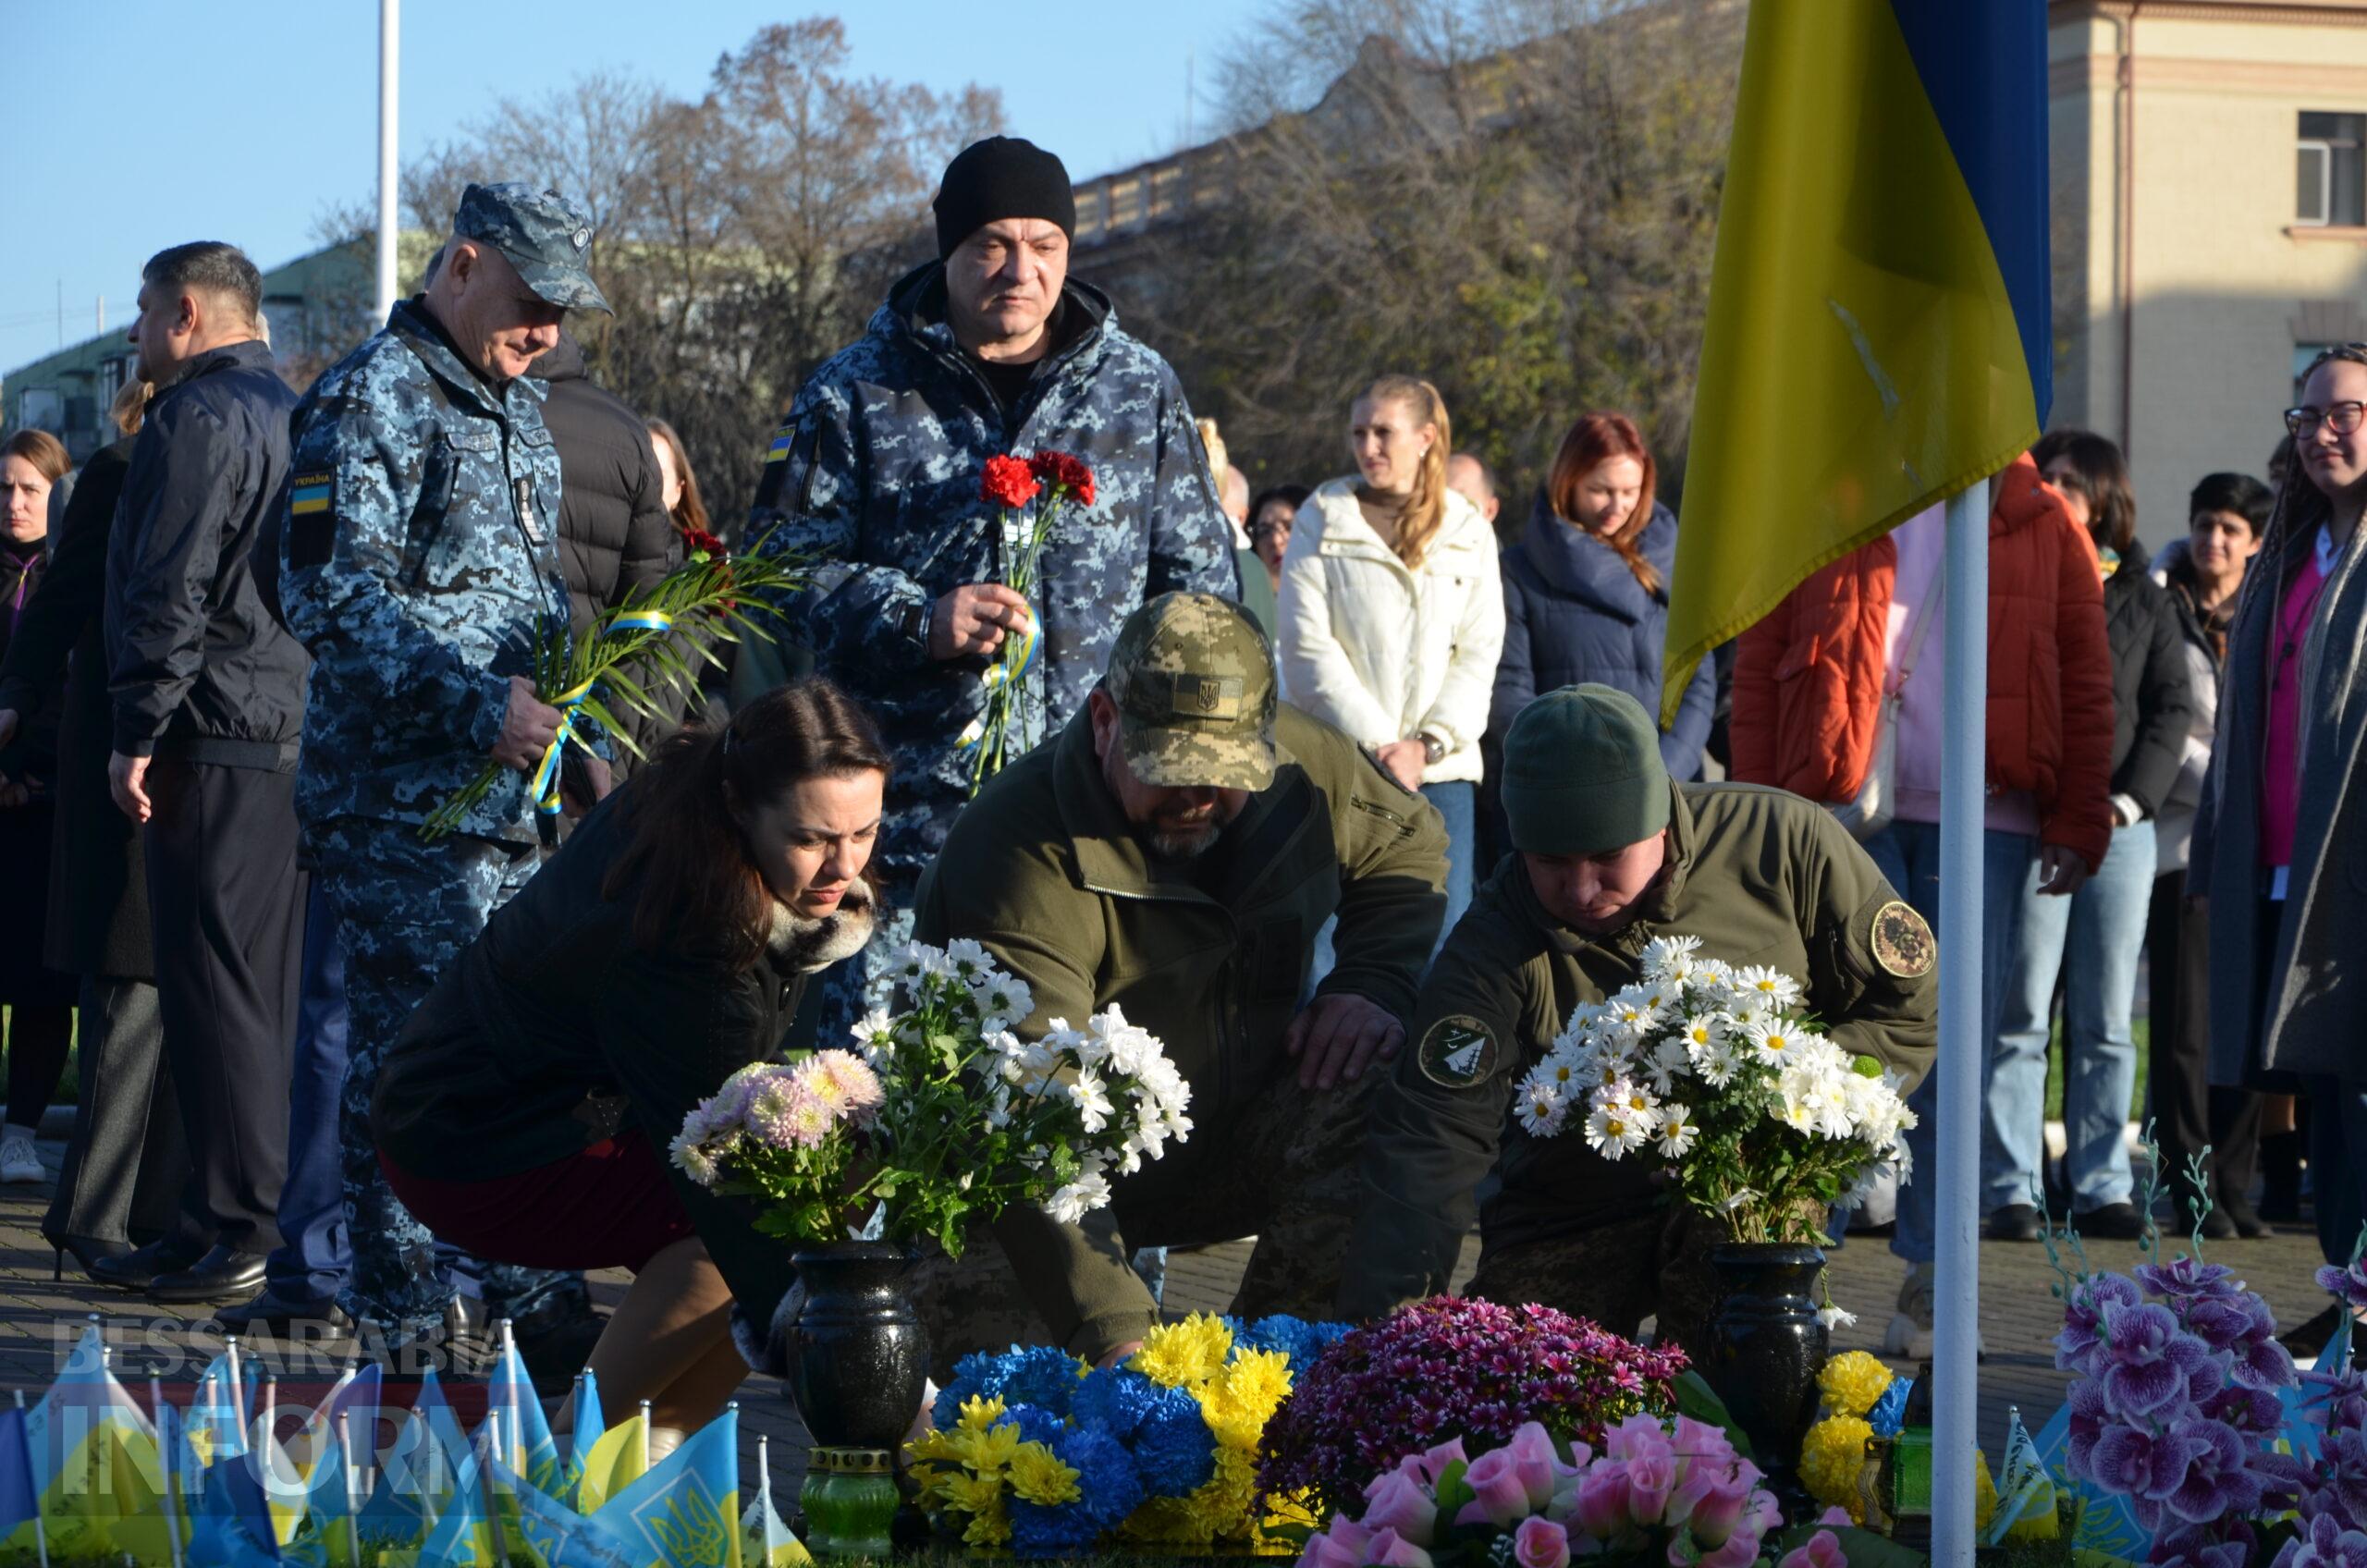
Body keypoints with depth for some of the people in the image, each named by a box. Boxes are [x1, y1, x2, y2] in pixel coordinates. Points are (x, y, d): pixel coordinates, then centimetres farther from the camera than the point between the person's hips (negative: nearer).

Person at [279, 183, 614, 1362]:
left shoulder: (516, 413, 20)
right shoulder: (371, 400, -9)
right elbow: (330, 594, -18)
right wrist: (479, 701, -22)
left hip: (506, 791, 8)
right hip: (401, 791, -8)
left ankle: (517, 1286, 15)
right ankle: (410, 1308, -1)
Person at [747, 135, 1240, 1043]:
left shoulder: (1142, 390, 12)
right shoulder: (856, 396, 5)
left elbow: (1200, 577, 15)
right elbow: (781, 562, 3)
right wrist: (918, 621, -13)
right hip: (907, 812, -1)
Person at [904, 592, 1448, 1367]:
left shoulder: (1303, 765, -10)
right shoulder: (1019, 851, -30)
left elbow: (1411, 844, 16)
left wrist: (1373, 985, -6)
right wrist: (1113, 1331, -49)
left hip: (1231, 1149, 6)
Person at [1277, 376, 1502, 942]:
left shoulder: (1469, 533, 12)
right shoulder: (1322, 520, 5)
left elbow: (1480, 653, 6)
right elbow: (1307, 647, -2)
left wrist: (1428, 745, -8)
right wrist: (1376, 744, -10)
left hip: (1439, 767, 2)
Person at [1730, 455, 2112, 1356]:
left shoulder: (2042, 523, 8)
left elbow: (2087, 682, 6)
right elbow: (1758, 665, 6)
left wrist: (2078, 826, -1)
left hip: (1983, 818, 0)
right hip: (1837, 809, 0)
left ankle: (1928, 1281, 5)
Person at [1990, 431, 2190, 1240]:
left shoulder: (2144, 601, 12)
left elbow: (2172, 709, 9)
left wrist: (2129, 800, -6)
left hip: (2121, 830, 3)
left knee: (2106, 1022, 5)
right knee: (2019, 1015, -5)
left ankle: (2101, 1185, 10)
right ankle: (2011, 1190, -2)